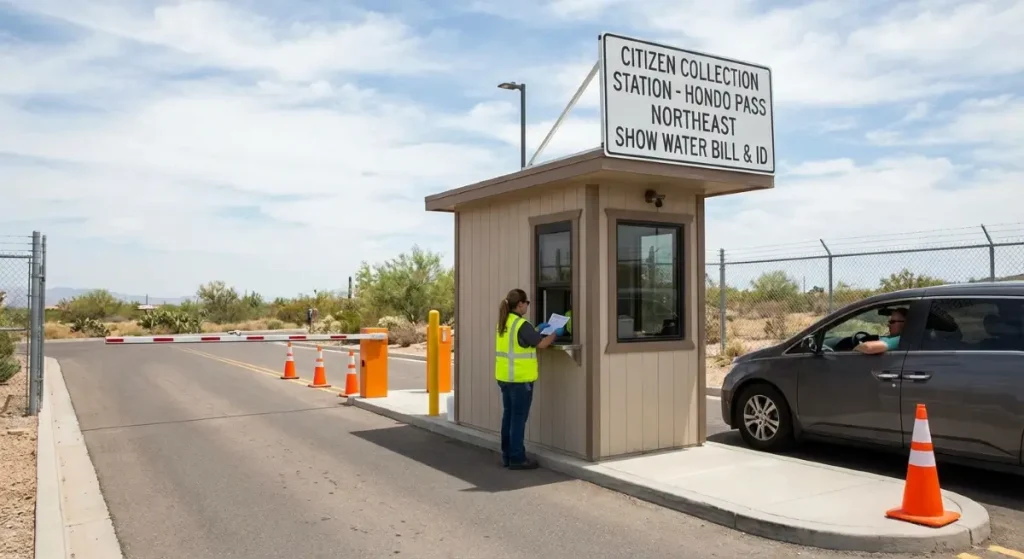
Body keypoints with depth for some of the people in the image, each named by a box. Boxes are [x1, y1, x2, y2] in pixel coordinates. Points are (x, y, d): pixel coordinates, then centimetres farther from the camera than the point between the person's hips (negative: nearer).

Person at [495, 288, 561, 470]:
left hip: (505, 377, 8)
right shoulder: (522, 325, -16)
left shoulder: (504, 323, 9)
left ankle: (507, 455, 20)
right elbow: (541, 344, -10)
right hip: (520, 378, -8)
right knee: (518, 418, -2)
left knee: (508, 415, 13)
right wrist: (555, 333, 5)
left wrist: (537, 330, 21)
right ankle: (517, 458, 4)